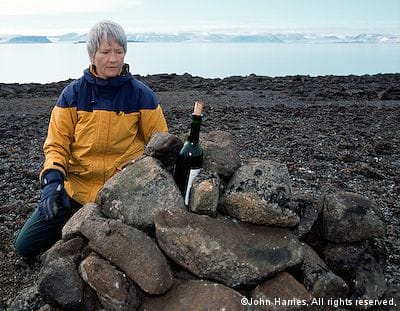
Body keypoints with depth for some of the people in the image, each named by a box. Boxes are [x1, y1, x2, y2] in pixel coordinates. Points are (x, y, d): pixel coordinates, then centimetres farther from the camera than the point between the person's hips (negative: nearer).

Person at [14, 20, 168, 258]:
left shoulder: (141, 94, -7)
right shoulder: (74, 93, -4)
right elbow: (57, 143, -3)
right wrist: (53, 180, -20)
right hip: (76, 189, 2)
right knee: (26, 246, 5)